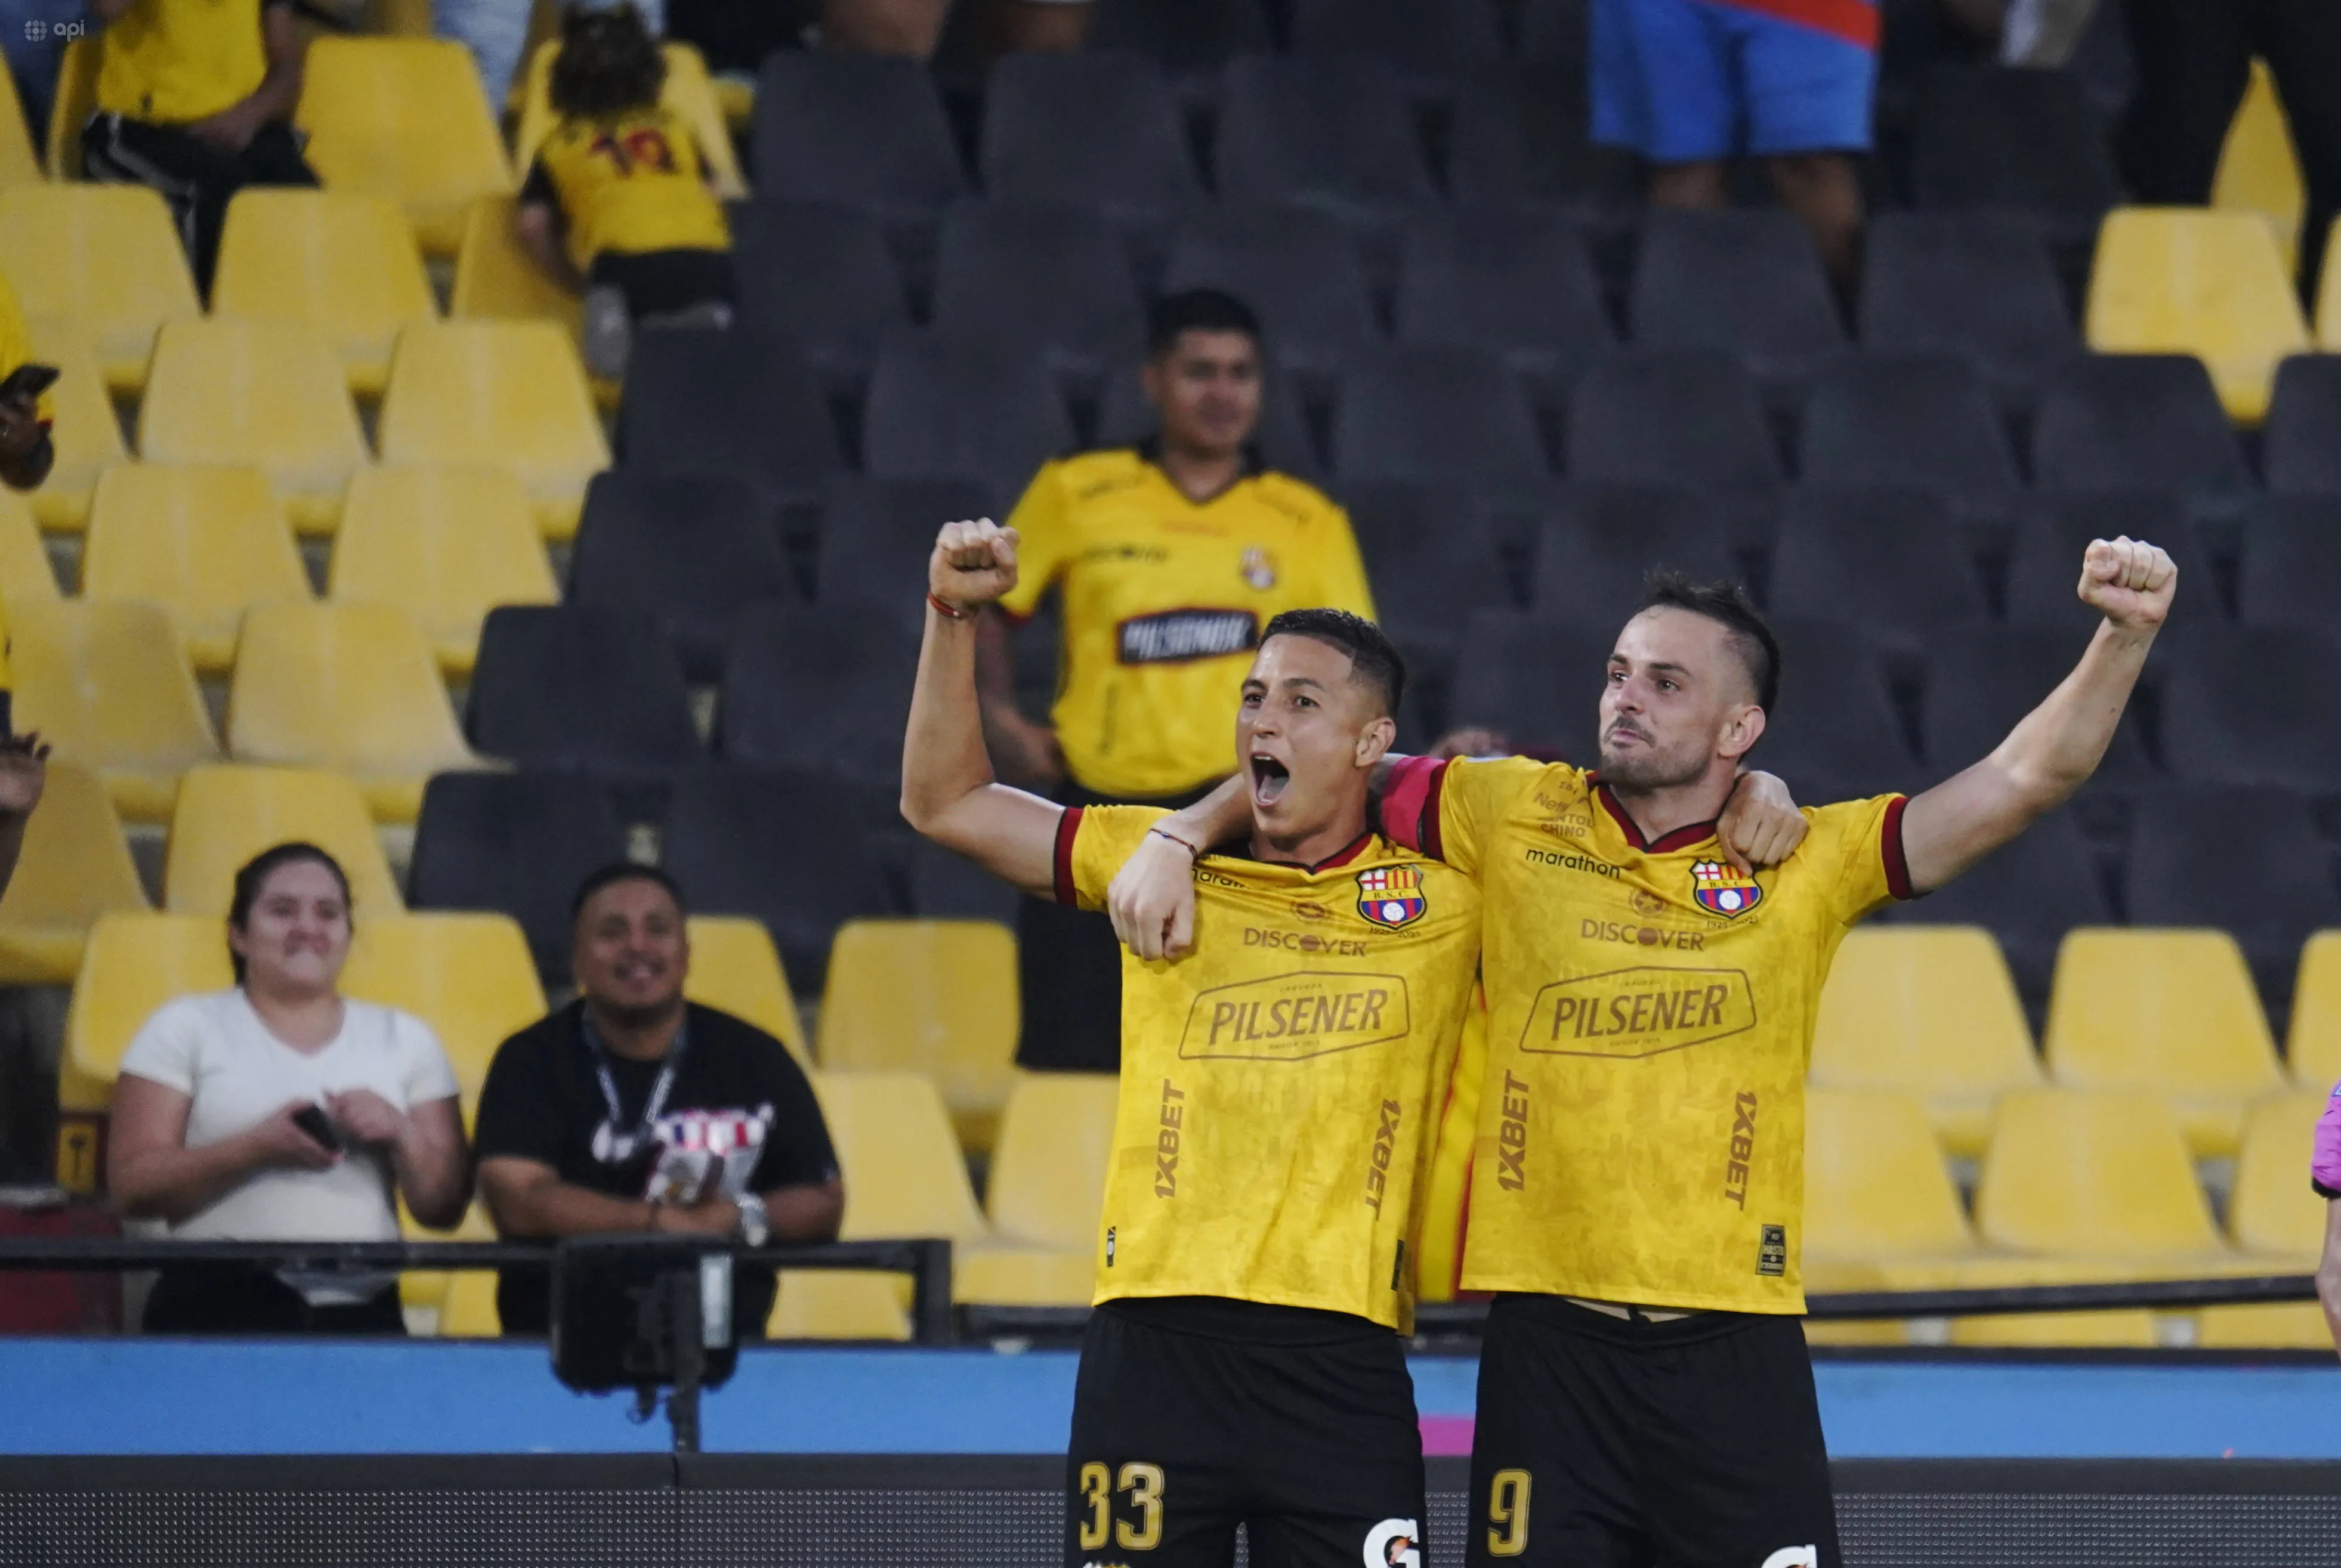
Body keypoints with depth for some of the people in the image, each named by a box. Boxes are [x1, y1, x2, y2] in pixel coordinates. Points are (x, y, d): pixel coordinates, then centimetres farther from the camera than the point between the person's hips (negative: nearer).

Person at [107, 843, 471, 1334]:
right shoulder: (186, 1030, 10)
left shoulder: (405, 1040, 17)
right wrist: (255, 1147, -13)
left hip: (361, 1313, 3)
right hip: (218, 1310, -2)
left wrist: (402, 1136, -4)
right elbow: (132, 1186, 0)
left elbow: (444, 1209, 16)